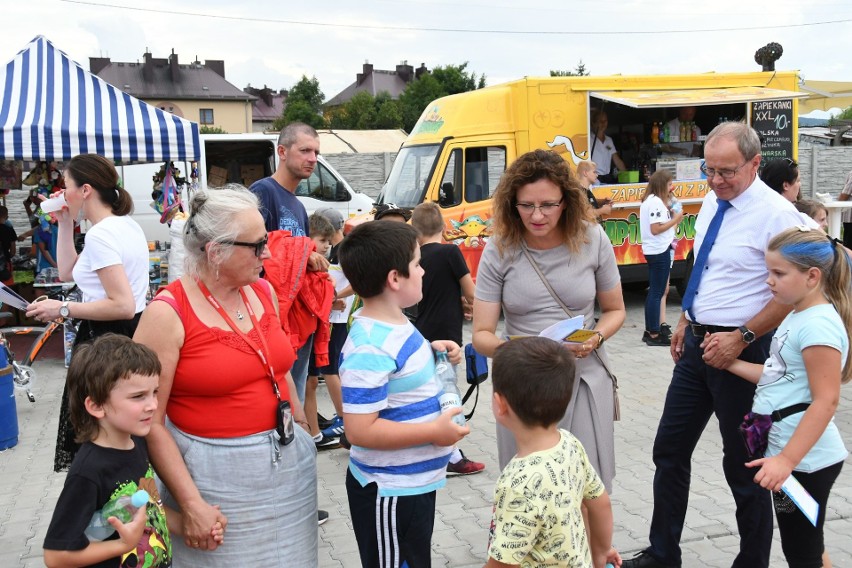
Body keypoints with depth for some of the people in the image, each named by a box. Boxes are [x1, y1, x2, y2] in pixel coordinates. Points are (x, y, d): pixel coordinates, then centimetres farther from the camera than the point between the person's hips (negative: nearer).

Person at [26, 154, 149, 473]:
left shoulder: (99, 235, -17)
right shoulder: (127, 225, 12)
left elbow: (123, 305, -25)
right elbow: (68, 272, 20)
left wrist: (62, 309, -18)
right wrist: (65, 224, 13)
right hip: (131, 336, 10)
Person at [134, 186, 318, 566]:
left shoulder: (264, 292, 4)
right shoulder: (167, 314, -15)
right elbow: (150, 422, -15)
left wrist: (303, 432, 20)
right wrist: (190, 503, -17)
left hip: (289, 462, 6)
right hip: (216, 475, -6)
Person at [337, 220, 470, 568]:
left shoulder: (394, 322, 3)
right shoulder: (370, 349, -28)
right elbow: (360, 430, -30)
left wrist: (432, 353, 5)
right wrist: (435, 431, -24)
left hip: (415, 480, 10)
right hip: (390, 490, -10)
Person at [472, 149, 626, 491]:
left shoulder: (592, 240, -4)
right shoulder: (499, 251, -7)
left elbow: (615, 310, 9)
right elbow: (481, 334, -7)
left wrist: (595, 338, -13)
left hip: (585, 379, 1)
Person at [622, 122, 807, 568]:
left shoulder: (776, 214, -17)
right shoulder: (711, 202, 7)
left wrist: (741, 338, -20)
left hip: (740, 350, -8)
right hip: (697, 343, 8)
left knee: (743, 465, 7)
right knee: (669, 449, 13)